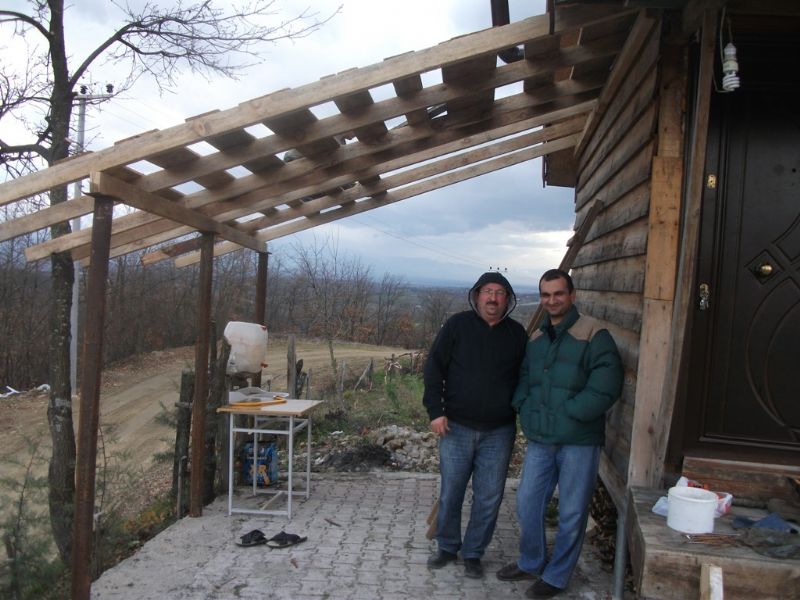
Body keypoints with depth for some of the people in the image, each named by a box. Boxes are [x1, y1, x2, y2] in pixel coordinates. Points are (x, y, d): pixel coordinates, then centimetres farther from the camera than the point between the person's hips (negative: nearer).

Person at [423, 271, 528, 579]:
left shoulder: (517, 334, 4)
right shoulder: (457, 325, -4)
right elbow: (433, 368, -3)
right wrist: (436, 411, -10)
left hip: (499, 433, 2)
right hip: (456, 428, -1)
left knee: (489, 497, 7)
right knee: (450, 493, 9)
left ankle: (473, 553, 25)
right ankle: (447, 547, 31)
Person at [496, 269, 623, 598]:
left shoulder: (593, 335, -11)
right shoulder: (535, 339, 10)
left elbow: (605, 387, -18)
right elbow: (523, 379, 15)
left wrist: (567, 414, -18)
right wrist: (525, 408, -3)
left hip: (579, 441, -6)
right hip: (539, 439, 6)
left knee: (571, 513, 8)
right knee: (527, 503, 14)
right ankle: (531, 563, 36)